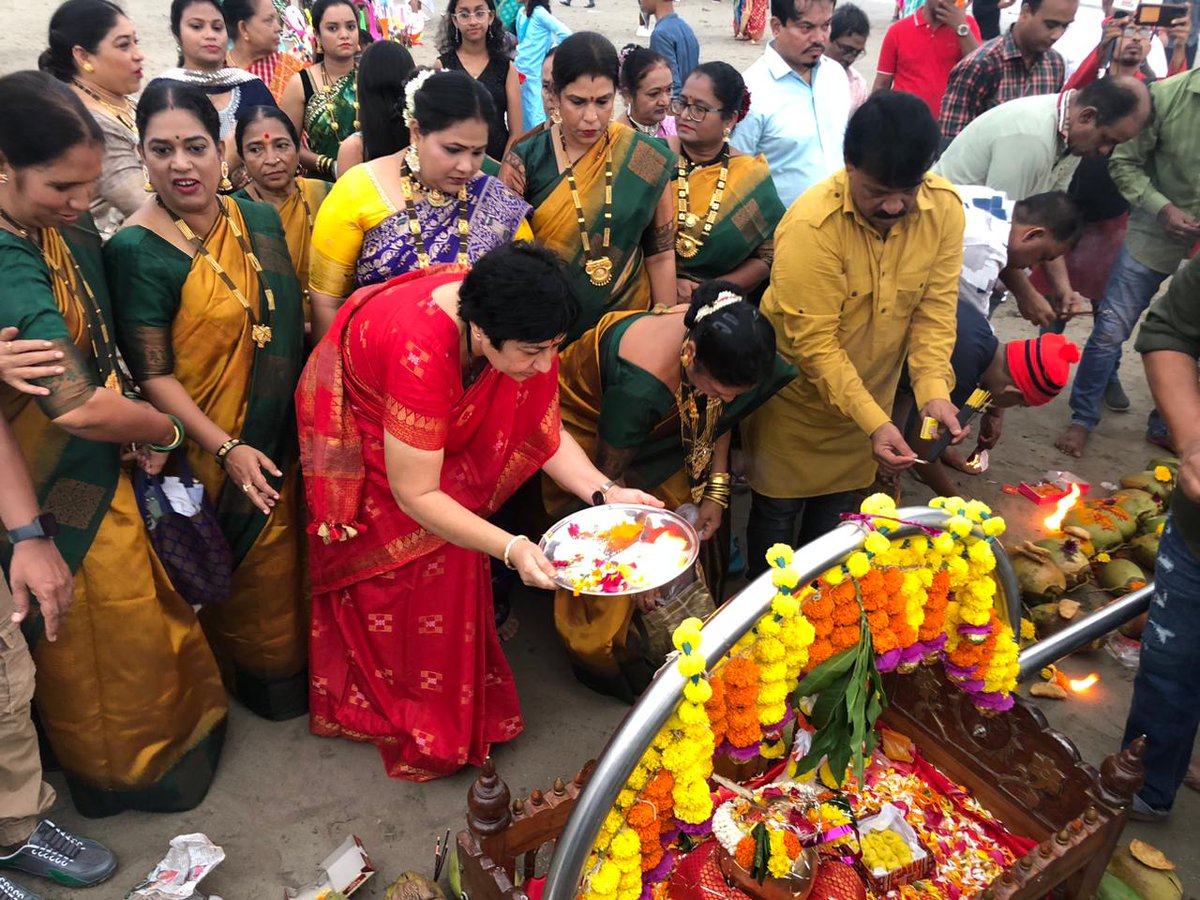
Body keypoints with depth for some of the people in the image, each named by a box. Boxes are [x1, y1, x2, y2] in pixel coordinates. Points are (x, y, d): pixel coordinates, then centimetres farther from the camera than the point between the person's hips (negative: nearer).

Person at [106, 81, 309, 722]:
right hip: (216, 454, -5)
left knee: (293, 560, 21)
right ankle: (261, 674, 39)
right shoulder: (136, 250, -18)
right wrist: (227, 449, -22)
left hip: (285, 441, 6)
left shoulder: (259, 219, 1)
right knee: (249, 578, 13)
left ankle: (298, 657, 46)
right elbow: (152, 374, -16)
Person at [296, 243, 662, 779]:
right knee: (402, 575, 3)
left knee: (455, 561, 10)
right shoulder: (421, 352, -45)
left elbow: (545, 432, -14)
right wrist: (512, 549, -45)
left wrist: (604, 492, -28)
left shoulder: (519, 329, -25)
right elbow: (416, 497, -37)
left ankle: (461, 707, 30)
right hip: (358, 432, -6)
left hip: (441, 430, 6)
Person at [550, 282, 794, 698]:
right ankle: (598, 656, 21)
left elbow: (719, 414, -3)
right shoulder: (641, 382, -43)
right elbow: (610, 476, -27)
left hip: (655, 425, 6)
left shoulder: (724, 344, -26)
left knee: (697, 525, 4)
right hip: (588, 422, -6)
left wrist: (716, 489, -8)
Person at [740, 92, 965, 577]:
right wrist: (874, 422, -31)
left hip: (871, 391, 5)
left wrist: (934, 391, -24)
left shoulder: (945, 208, -14)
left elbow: (935, 309, -9)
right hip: (797, 392, -4)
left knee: (837, 508, 20)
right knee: (778, 509, 11)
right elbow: (814, 343, -27)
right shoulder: (811, 225, -29)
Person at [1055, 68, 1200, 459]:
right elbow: (1124, 162, -7)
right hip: (1156, 234, -1)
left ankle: (1166, 426, 28)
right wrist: (1162, 208, -17)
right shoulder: (1166, 94, -13)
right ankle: (1082, 419, 17)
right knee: (1111, 329, 0)